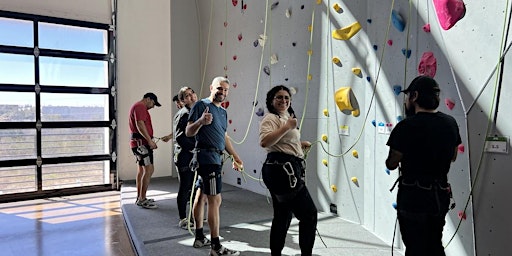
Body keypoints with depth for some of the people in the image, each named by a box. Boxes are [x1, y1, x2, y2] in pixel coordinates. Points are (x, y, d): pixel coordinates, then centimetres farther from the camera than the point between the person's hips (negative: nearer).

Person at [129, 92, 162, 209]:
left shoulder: (139, 107, 23)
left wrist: (150, 141, 18)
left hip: (139, 143, 11)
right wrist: (150, 140, -22)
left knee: (141, 170, 13)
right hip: (141, 142, -11)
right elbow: (140, 125, -22)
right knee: (149, 169, -12)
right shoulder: (140, 106, -11)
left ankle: (139, 198, 20)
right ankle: (142, 199, -9)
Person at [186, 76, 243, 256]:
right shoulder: (201, 105, -7)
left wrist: (235, 156, 25)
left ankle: (199, 236, 28)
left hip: (216, 157, 9)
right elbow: (189, 132, -10)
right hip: (207, 156, -9)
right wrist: (200, 121, -29)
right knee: (215, 200, -9)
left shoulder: (223, 112, 18)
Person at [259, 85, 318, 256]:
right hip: (281, 169, -11)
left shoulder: (286, 118, 23)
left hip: (288, 170, 11)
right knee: (309, 213, -7)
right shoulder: (271, 118, -8)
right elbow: (264, 141, -27)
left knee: (283, 216, 15)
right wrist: (287, 127, -24)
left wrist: (300, 144, 21)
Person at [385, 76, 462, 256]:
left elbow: (391, 164, -12)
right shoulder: (450, 123, -1)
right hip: (441, 195, 6)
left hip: (413, 197, -6)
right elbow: (453, 156, 14)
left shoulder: (406, 126, -20)